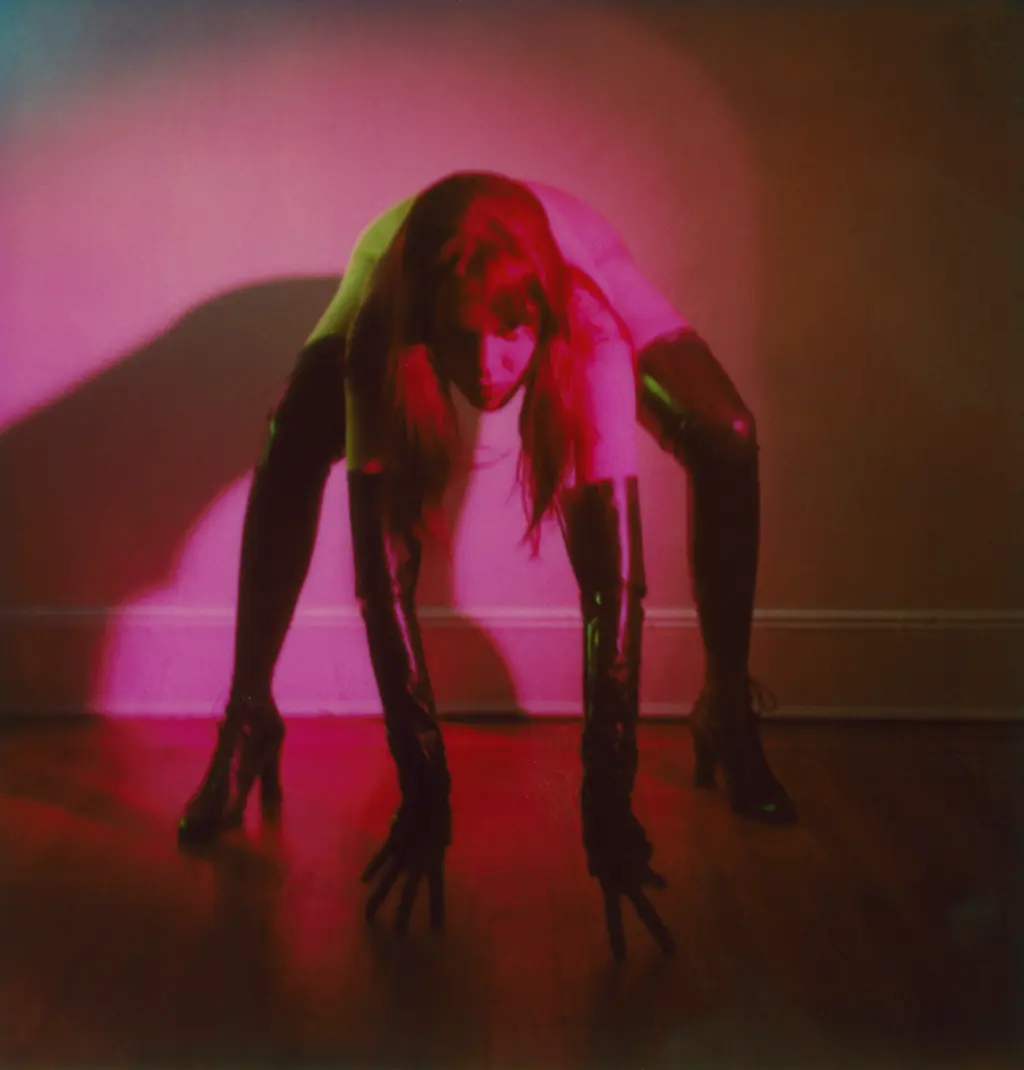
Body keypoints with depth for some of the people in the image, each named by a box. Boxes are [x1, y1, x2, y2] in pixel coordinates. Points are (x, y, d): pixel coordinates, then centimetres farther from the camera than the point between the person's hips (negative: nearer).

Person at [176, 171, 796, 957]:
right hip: (407, 288, 0)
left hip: (581, 275, 0)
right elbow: (384, 568, -40)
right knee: (293, 444, -25)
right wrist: (422, 786, -39)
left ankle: (727, 714, 0)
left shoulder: (587, 324, -45)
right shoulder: (379, 327, -43)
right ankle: (248, 721, -6)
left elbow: (614, 571, -45)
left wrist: (609, 796, -45)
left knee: (725, 442, -21)